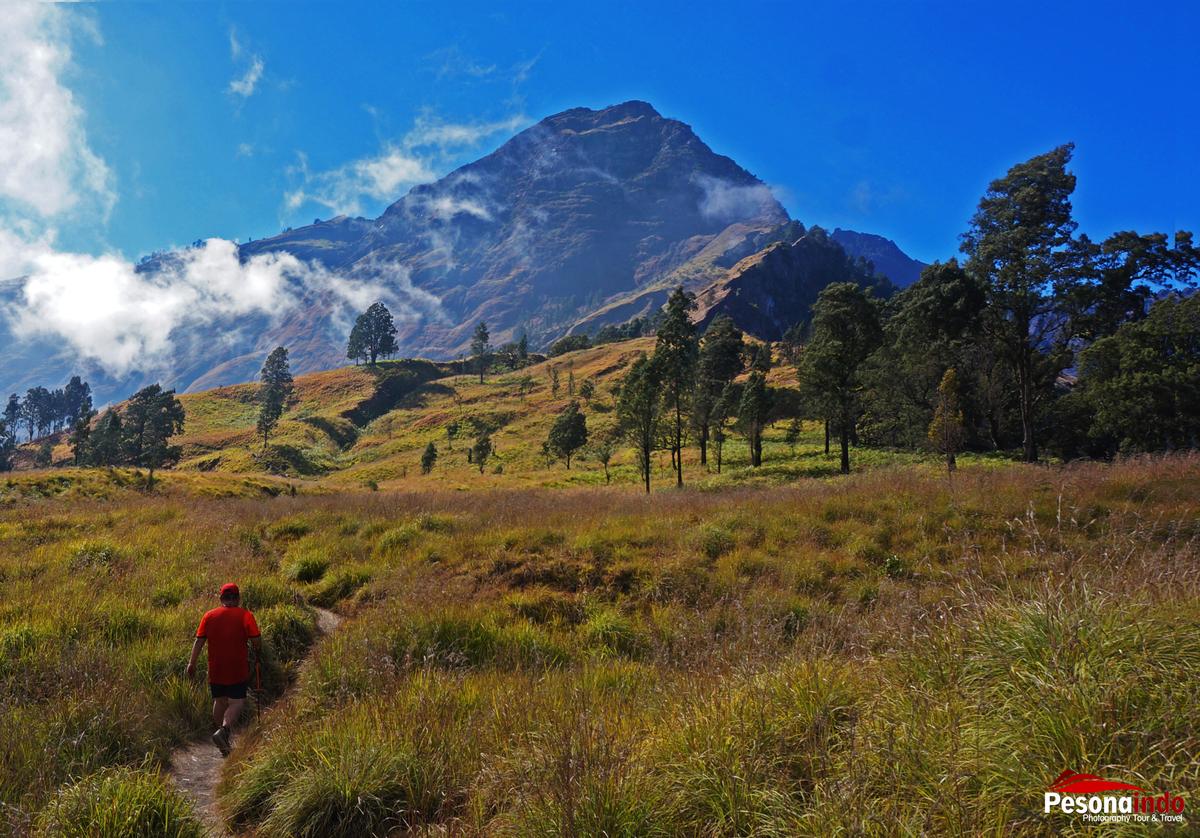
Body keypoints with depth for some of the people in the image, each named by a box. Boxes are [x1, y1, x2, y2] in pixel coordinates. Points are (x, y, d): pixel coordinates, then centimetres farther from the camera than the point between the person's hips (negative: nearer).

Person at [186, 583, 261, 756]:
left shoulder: (209, 616, 4)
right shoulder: (245, 615, -7)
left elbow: (199, 641, 0)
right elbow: (257, 641, -12)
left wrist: (192, 663, 6)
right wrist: (258, 653, 8)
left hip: (215, 670, 4)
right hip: (237, 669, -4)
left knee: (219, 701, 17)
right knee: (237, 702, 3)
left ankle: (225, 744, 24)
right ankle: (224, 729, -23)